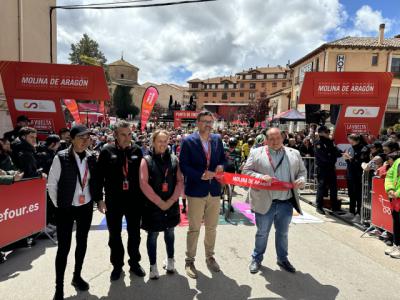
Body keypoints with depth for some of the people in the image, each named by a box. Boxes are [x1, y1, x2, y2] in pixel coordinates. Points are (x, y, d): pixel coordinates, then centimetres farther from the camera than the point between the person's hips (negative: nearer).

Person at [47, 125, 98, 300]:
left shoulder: (91, 158, -3)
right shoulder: (61, 158, -15)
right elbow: (51, 184, -8)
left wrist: (93, 199, 6)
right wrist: (58, 204, -4)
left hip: (86, 207, 4)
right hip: (66, 208, -4)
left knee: (82, 242, 17)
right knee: (64, 247, 2)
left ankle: (77, 276, 37)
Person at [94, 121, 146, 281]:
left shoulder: (137, 150, 0)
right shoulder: (107, 151, -6)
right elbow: (99, 176, -4)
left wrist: (143, 196, 3)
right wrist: (99, 198, -7)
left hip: (135, 200, 2)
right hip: (113, 200, -1)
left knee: (134, 233, 14)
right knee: (114, 235, 12)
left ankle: (134, 262, 34)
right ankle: (117, 265, 31)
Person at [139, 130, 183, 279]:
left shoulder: (174, 159, 3)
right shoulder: (146, 160, -6)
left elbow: (180, 181, 1)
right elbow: (144, 184, -13)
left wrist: (171, 200, -10)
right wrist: (159, 202, -15)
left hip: (171, 204, 3)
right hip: (152, 205, -3)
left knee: (169, 232, 17)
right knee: (153, 234, 7)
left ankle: (170, 259, 37)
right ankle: (153, 265, 23)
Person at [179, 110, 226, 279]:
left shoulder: (217, 139, 6)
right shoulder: (188, 141, -8)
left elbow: (223, 159, 13)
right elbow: (183, 165, -11)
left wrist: (221, 166, -9)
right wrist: (201, 175, -21)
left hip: (214, 190, 4)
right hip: (196, 191, -4)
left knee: (211, 227, 16)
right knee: (194, 228, 7)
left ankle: (210, 257, 35)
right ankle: (189, 261, 24)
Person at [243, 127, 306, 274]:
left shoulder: (294, 154, 8)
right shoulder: (256, 153, -2)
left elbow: (302, 171, 14)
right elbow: (246, 171, -4)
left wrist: (301, 180, -8)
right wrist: (260, 177, -20)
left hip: (286, 202, 3)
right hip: (265, 202, -2)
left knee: (283, 233, 18)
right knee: (262, 233, 12)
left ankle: (282, 259, 37)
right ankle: (257, 259, 31)